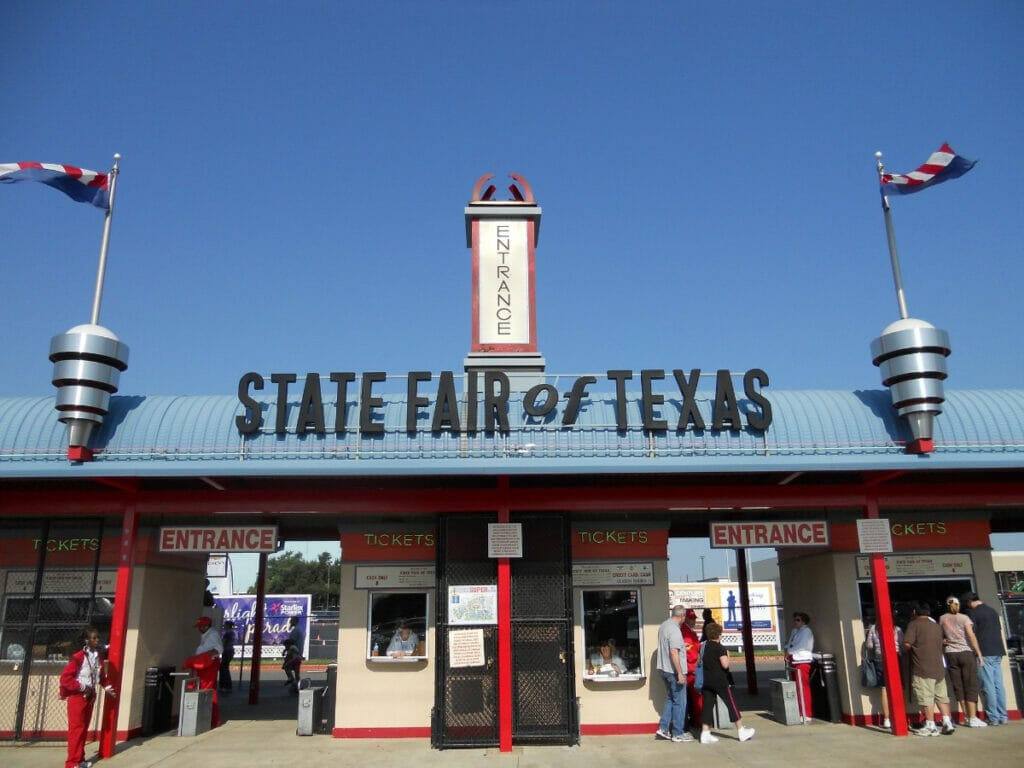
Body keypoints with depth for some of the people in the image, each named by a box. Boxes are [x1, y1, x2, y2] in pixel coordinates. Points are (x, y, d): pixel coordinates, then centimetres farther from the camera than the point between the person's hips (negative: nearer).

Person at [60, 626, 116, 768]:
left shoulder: (99, 657, 4)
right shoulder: (78, 657, -19)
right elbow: (65, 677, -19)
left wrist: (107, 687, 1)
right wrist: (82, 687, -18)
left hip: (90, 696, 7)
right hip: (77, 696, -7)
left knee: (84, 728, 13)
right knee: (76, 728, -5)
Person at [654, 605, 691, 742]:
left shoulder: (663, 625, 8)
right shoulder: (674, 629, -21)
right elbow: (674, 652, -26)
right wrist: (680, 673, -24)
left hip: (663, 668, 9)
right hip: (674, 670, -9)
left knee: (670, 699, 19)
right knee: (679, 702, 3)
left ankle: (663, 728, 17)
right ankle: (678, 733, 10)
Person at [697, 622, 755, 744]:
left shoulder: (703, 646, 8)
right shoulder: (720, 648, -12)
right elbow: (725, 664, -18)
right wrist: (728, 656, -1)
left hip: (706, 680, 6)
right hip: (719, 680, -6)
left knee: (707, 704, 6)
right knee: (731, 703, 6)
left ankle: (705, 733, 1)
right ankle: (741, 731, 13)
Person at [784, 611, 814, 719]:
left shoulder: (806, 631, -6)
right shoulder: (795, 631, 20)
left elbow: (801, 646, -16)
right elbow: (789, 644, 18)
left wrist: (789, 652, -9)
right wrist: (787, 651, -2)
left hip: (802, 661, -9)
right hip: (794, 662, 9)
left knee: (802, 688, -9)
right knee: (796, 688, 13)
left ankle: (806, 714, -7)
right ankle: (799, 712, 22)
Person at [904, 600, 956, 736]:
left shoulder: (914, 624, -6)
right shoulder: (937, 626, 14)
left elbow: (907, 644, -16)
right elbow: (940, 644, 22)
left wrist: (907, 649, 5)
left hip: (922, 668, -7)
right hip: (939, 666, 7)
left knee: (926, 698, -3)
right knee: (942, 696, 13)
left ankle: (931, 726, -3)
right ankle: (947, 723, 9)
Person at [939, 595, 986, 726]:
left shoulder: (942, 619, 6)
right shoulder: (964, 618, -3)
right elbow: (971, 636, -10)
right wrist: (979, 653, -8)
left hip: (951, 654, 3)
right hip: (966, 653, -3)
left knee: (958, 686, 7)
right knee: (971, 686, -1)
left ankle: (967, 717, 10)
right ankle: (973, 718, -4)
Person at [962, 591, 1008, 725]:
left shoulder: (973, 612, -6)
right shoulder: (992, 611, 16)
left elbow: (972, 634, -10)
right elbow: (1000, 631, 21)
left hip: (985, 653, -7)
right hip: (998, 651, 7)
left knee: (988, 686, -4)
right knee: (998, 685, 8)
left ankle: (993, 717, -4)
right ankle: (1002, 717, 9)